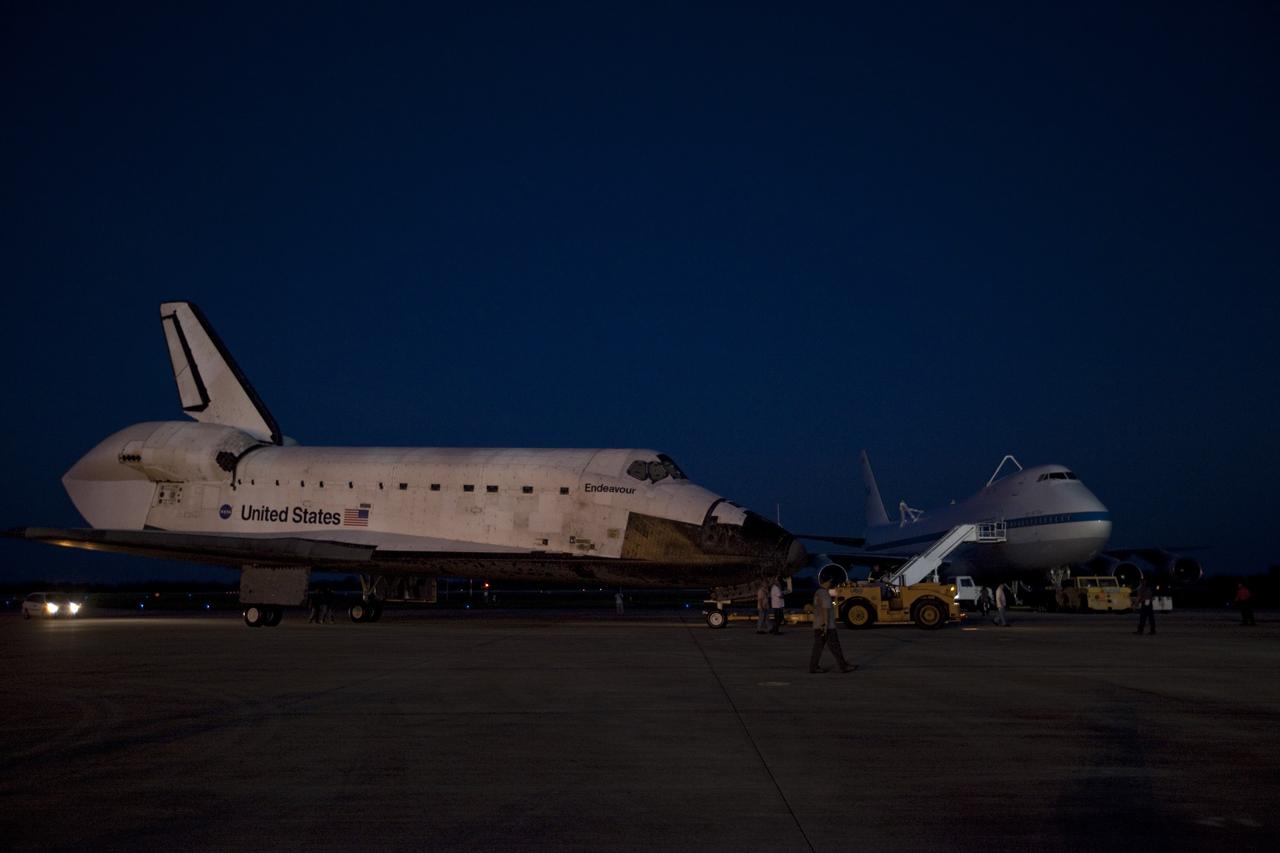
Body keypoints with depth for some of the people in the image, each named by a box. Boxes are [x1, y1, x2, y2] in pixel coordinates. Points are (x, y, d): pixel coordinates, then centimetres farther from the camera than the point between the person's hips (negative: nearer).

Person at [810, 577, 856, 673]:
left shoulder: (817, 593, 14)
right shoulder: (825, 594, -16)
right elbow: (825, 610, -22)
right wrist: (825, 625, -24)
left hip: (818, 626, 9)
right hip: (827, 626, -9)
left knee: (818, 647, 8)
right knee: (835, 647, -2)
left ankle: (813, 667, 4)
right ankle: (844, 666, 4)